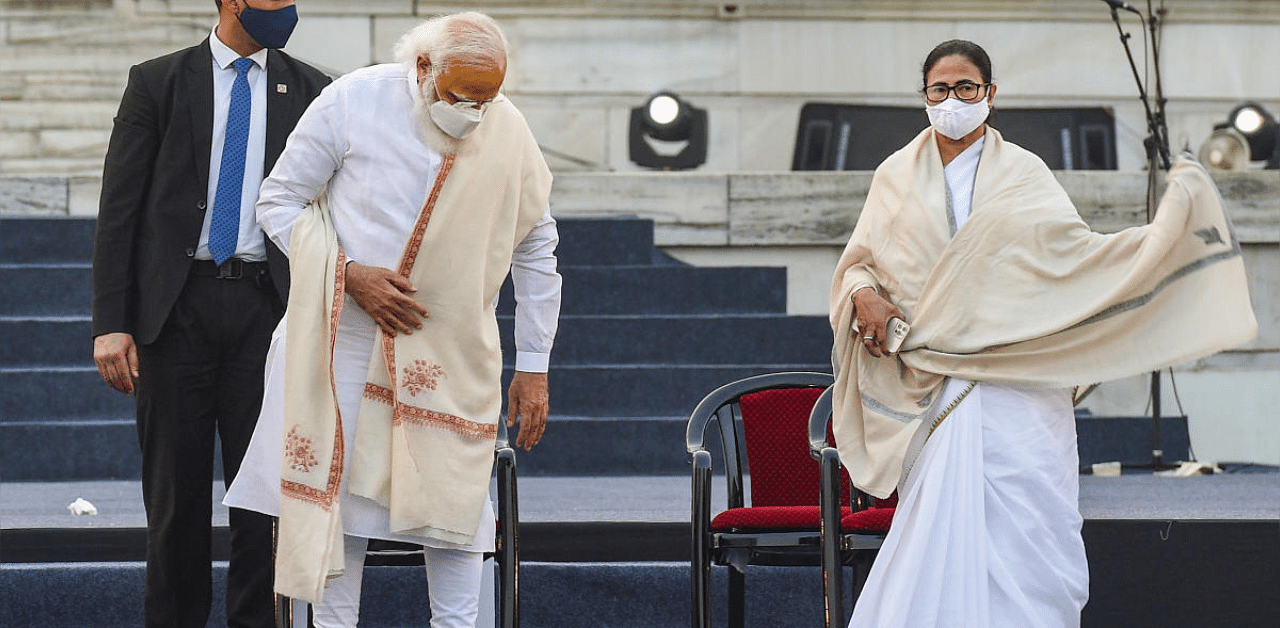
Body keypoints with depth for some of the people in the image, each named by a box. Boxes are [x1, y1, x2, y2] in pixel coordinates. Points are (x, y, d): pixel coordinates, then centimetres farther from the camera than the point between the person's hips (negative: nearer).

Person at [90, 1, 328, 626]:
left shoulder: (310, 90, 9)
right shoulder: (157, 82, 4)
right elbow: (119, 209, 1)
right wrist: (111, 322, -7)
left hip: (265, 301, 1)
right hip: (176, 303, -1)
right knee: (176, 487, 5)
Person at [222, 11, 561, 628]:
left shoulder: (509, 133, -5)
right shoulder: (351, 102, -12)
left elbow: (536, 251, 6)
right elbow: (279, 203, -3)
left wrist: (533, 367, 5)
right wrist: (350, 274, -16)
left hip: (451, 349, 1)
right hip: (346, 334, -1)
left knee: (455, 493, -1)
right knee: (339, 485, 0)